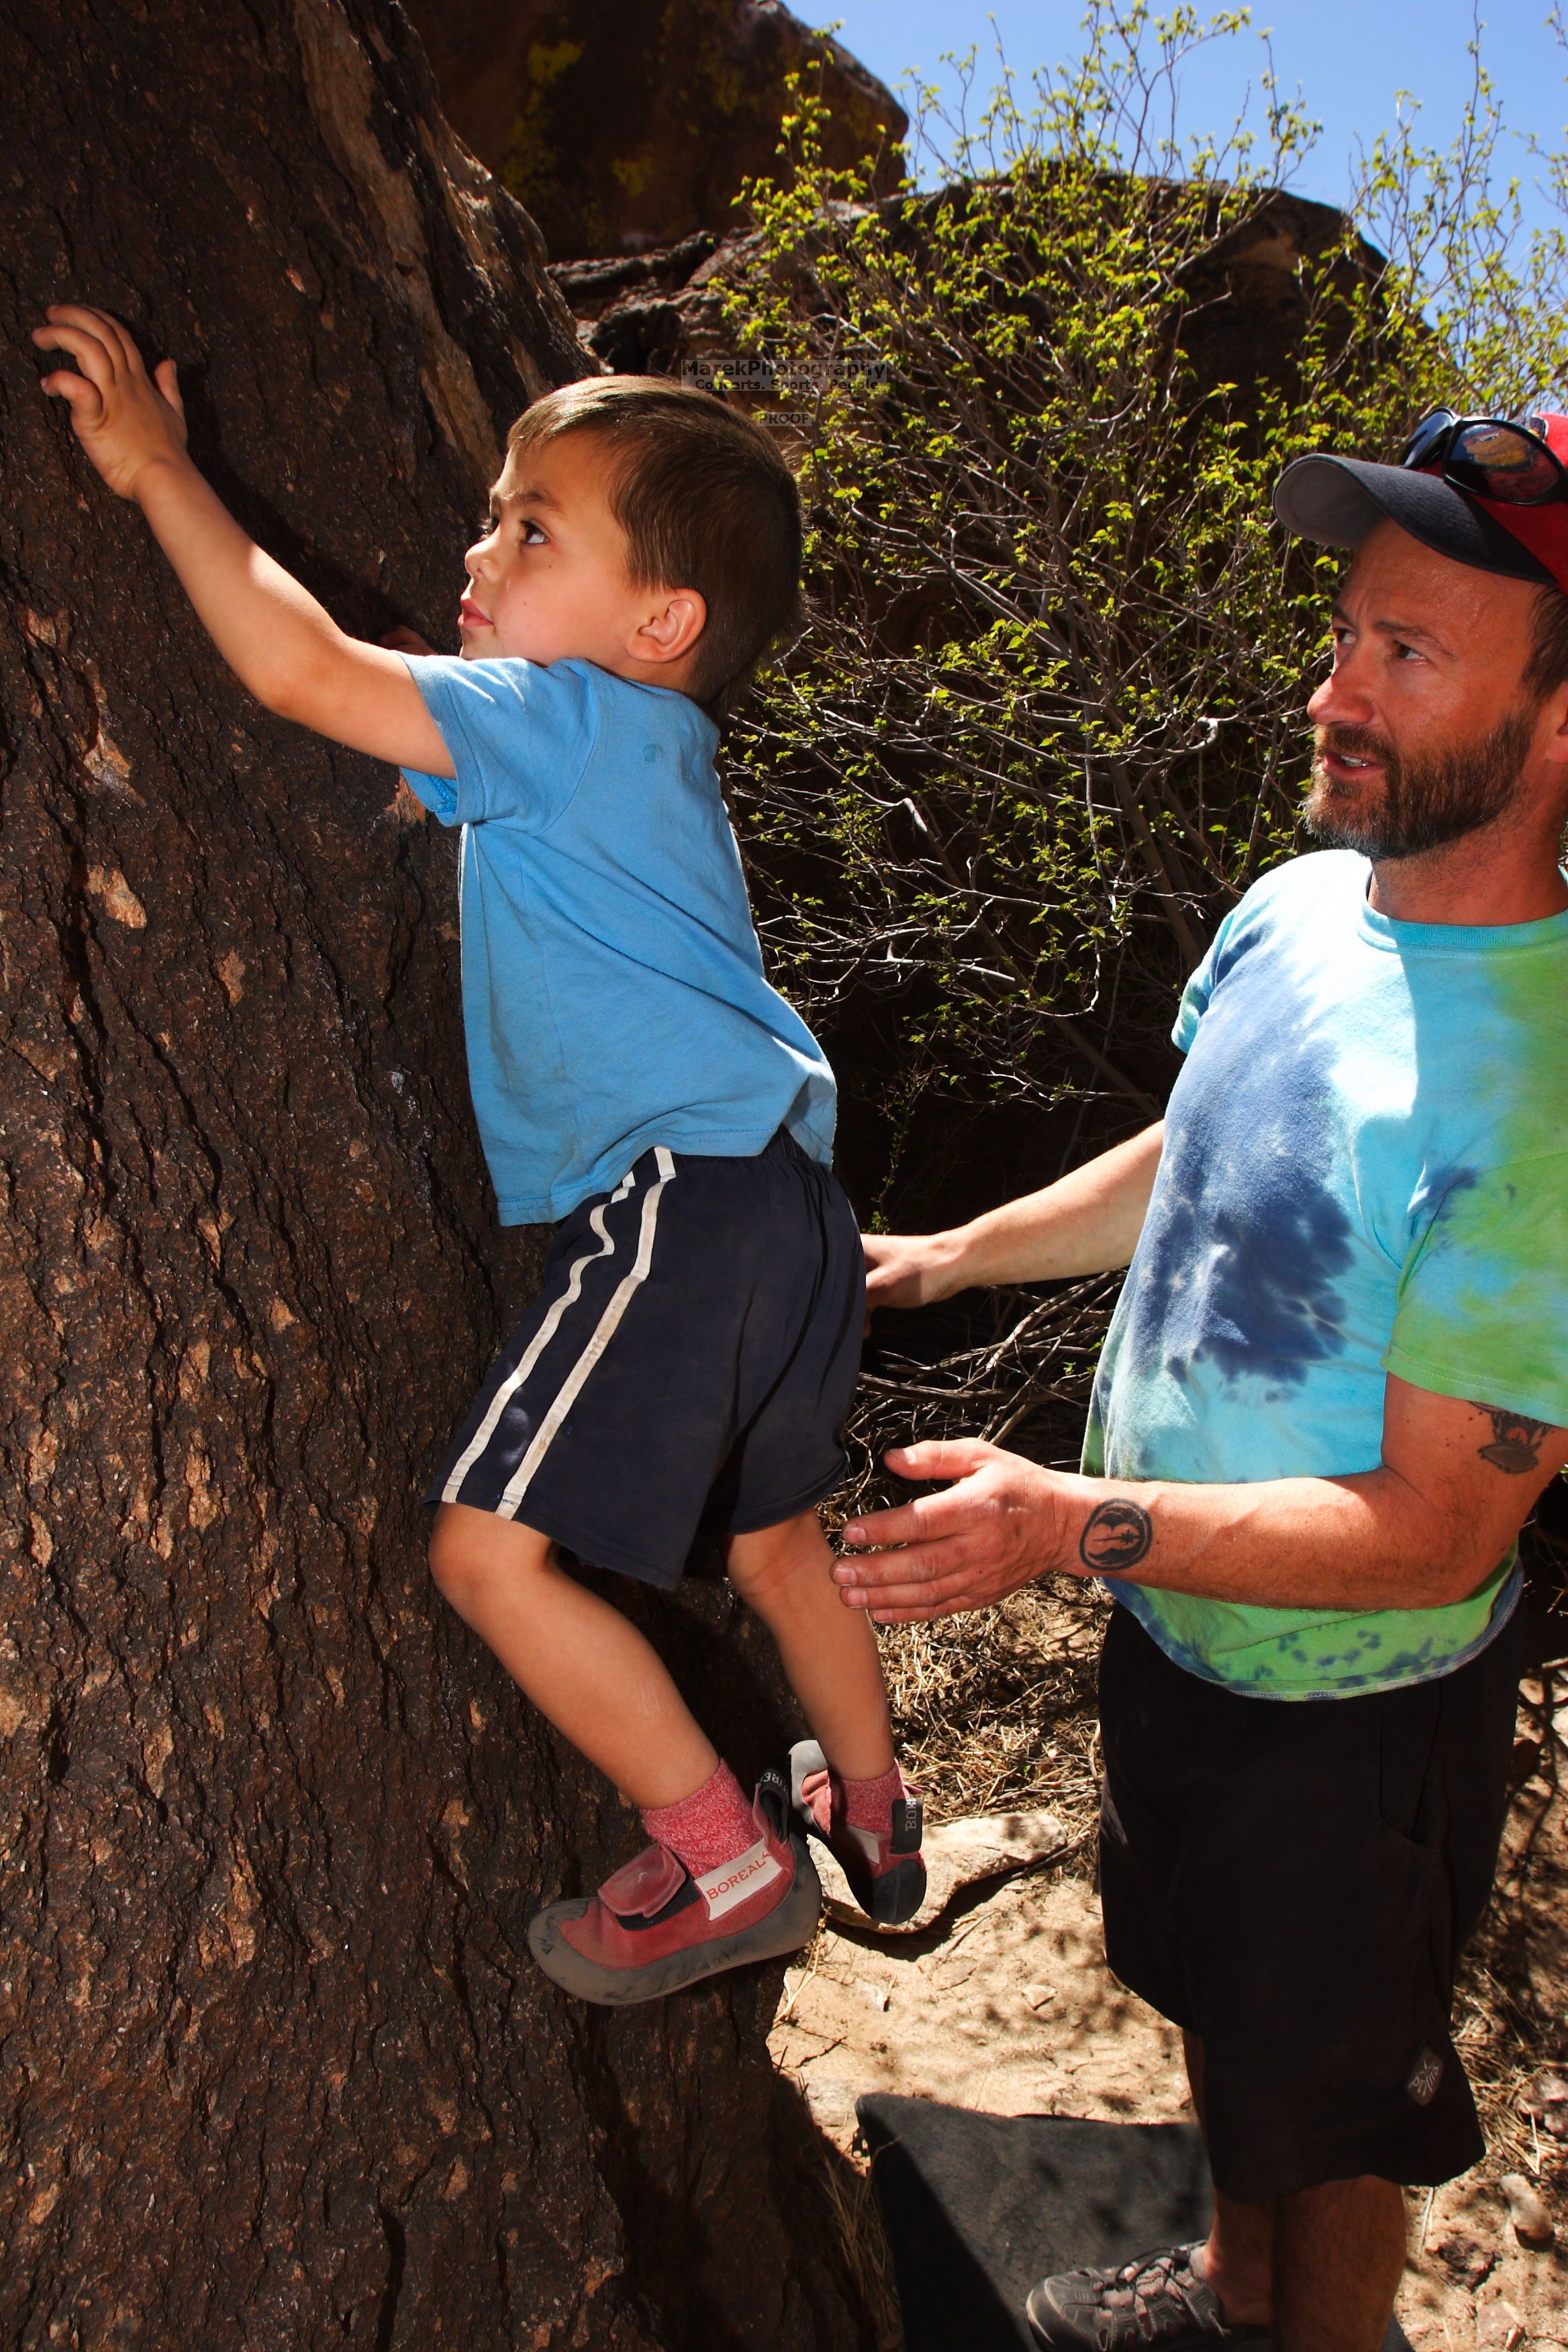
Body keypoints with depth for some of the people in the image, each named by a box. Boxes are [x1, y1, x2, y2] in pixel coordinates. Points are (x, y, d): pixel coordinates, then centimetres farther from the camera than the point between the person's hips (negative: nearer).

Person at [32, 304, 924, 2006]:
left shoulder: (567, 721, -8)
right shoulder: (636, 744, 20)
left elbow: (298, 667, -18)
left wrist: (156, 468, -5)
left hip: (682, 1196, -10)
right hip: (776, 1192, 10)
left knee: (489, 1545, -7)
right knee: (771, 1540, 24)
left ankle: (725, 1863, 5)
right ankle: (873, 1818, 43)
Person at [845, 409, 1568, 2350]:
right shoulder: (1303, 903, -9)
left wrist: (1081, 1523, -39)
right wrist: (949, 1256, 14)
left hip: (1351, 1706, -8)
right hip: (1174, 1624, 8)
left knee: (1328, 2102, 20)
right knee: (1221, 2013, 31)